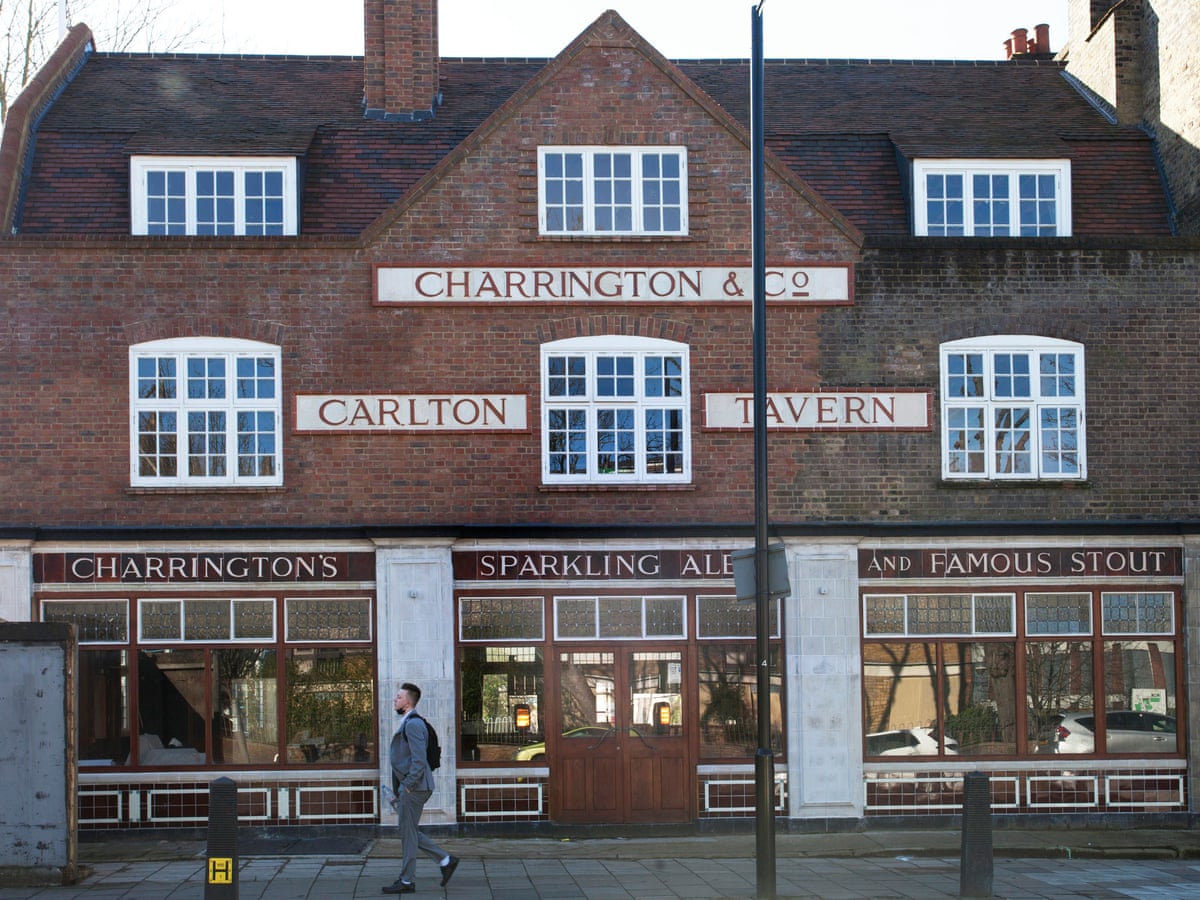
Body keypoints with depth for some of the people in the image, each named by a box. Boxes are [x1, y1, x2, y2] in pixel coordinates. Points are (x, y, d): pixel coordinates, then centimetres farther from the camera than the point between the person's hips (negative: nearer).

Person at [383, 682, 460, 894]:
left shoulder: (413, 724, -15)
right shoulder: (406, 723, 17)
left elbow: (419, 759, -23)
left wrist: (408, 786, -20)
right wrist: (400, 789, 20)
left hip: (414, 787, -10)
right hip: (408, 787, 10)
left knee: (408, 833, -3)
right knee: (410, 832, 14)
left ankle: (407, 881, 5)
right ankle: (446, 861, 18)